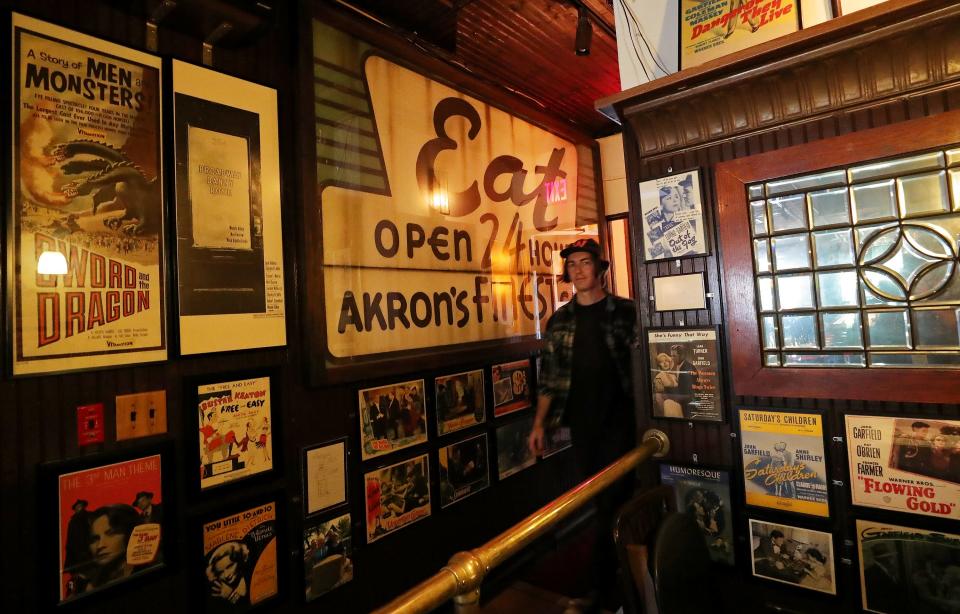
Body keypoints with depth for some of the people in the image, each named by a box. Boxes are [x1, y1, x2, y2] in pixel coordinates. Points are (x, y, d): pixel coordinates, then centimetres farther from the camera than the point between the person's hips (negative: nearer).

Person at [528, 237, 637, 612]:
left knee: (612, 500, 0)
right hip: (580, 424, 3)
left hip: (619, 420, -3)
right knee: (604, 501, 15)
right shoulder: (559, 321, 5)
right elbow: (549, 378, 7)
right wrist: (539, 424, 3)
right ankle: (613, 583, 36)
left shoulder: (624, 311, -2)